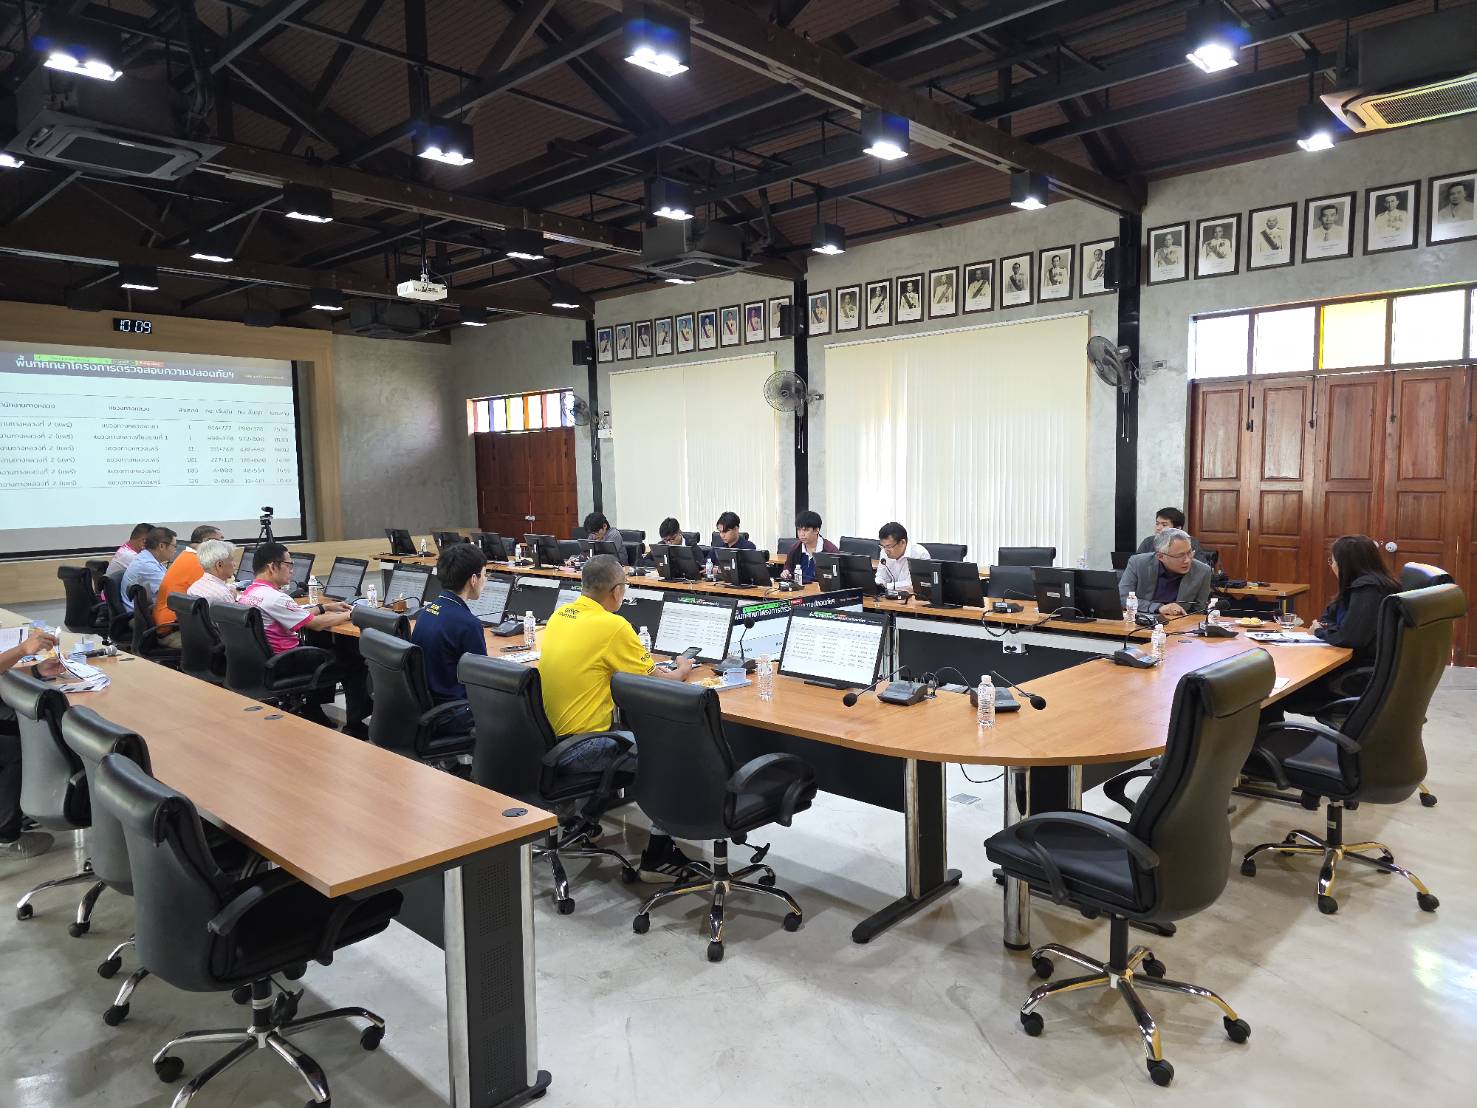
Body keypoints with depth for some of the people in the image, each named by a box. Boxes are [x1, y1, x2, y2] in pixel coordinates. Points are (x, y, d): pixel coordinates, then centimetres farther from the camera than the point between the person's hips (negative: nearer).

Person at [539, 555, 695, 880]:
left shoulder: (560, 615, 6)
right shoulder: (612, 625, -17)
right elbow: (656, 684, -7)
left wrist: (645, 667, 19)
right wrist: (681, 671, 14)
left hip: (546, 738, 8)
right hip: (578, 750, -8)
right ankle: (656, 857, 8)